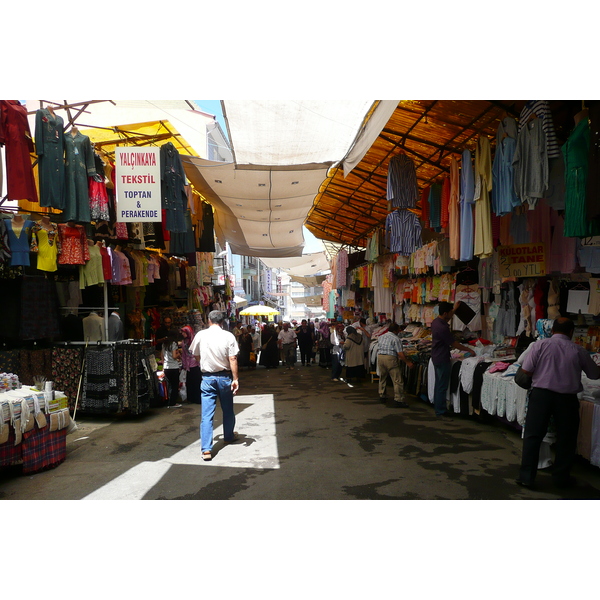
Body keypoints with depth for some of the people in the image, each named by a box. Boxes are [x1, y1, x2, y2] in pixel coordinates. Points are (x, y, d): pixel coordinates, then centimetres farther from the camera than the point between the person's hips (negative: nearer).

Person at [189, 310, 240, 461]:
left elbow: (196, 356, 11)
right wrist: (235, 379, -8)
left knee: (206, 414, -1)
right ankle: (229, 436, 39)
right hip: (224, 377, 0)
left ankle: (206, 449, -7)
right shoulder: (228, 336, -9)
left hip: (207, 378, 0)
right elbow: (233, 359, -12)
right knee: (228, 409, 20)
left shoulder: (200, 335, -3)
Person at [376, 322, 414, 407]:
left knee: (382, 377, 23)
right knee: (397, 380, -2)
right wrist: (408, 362, -1)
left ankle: (382, 395, 32)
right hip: (390, 358, -7)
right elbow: (400, 353, -9)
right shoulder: (396, 339, -2)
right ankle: (398, 400, -6)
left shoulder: (382, 336, 18)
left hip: (379, 356, 7)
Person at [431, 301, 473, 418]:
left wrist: (454, 308, 31)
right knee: (442, 386, -2)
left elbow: (447, 318, 29)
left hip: (436, 357, 10)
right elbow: (454, 344, -18)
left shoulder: (436, 321, 3)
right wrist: (469, 350, -5)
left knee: (438, 384, 17)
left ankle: (438, 408, 26)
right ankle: (441, 412, 5)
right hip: (442, 359, -10)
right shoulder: (442, 328, -25)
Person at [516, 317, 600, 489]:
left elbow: (526, 370, -7)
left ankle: (526, 476, 9)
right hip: (567, 398, 1)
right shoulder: (578, 350, 1)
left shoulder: (540, 344, -3)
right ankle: (561, 478, 26)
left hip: (541, 394, -1)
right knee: (566, 438, 16)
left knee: (532, 435, 6)